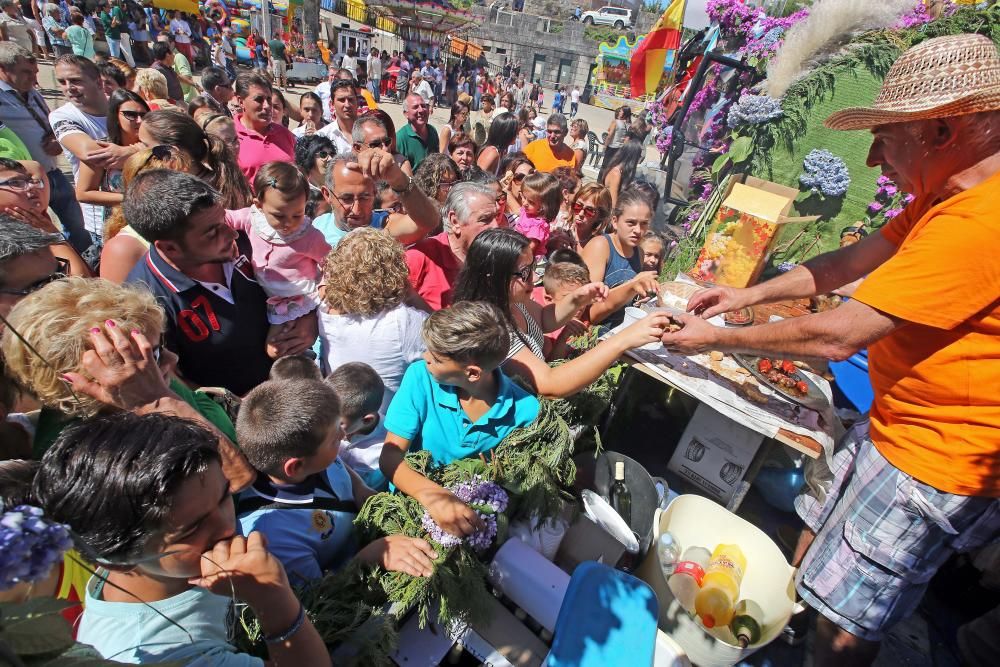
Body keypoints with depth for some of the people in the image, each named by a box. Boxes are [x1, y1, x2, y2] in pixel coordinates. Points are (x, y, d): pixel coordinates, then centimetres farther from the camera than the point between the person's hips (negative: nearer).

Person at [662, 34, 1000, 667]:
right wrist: (751, 293, 2)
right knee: (814, 540, 23)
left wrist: (718, 338, -17)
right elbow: (849, 262, 9)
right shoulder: (945, 196, 4)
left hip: (939, 459, -9)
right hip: (894, 426, 9)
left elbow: (837, 335, -28)